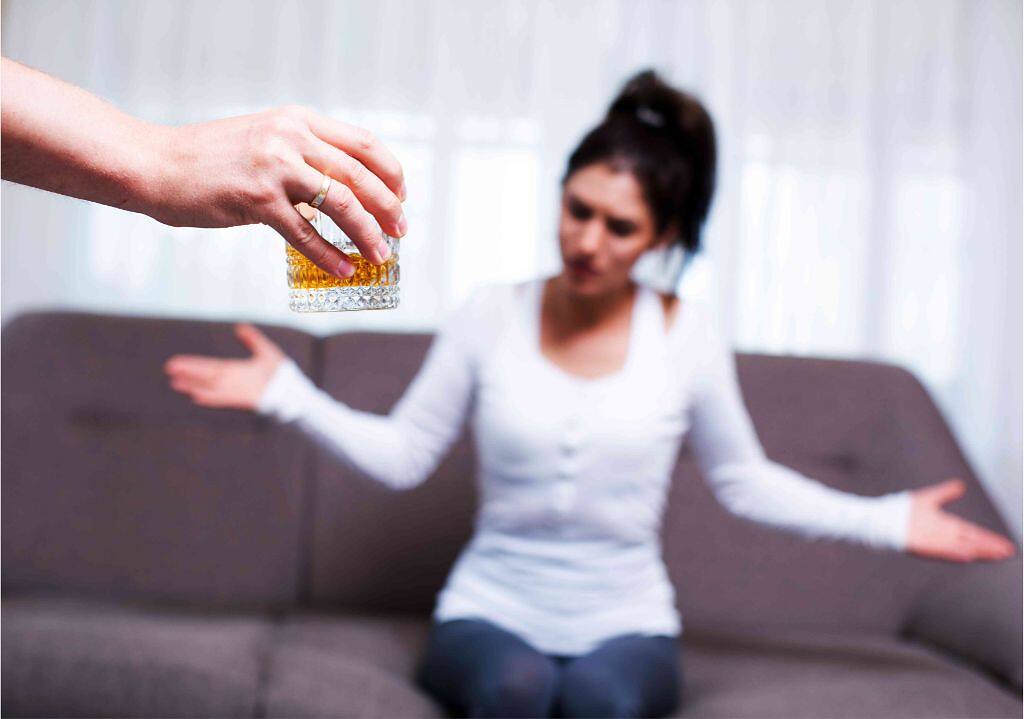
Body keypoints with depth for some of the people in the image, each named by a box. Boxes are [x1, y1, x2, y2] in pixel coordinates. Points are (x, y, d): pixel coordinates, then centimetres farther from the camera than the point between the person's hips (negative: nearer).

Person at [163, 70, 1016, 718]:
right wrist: (287, 392, -9)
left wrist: (887, 522, 1)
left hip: (626, 620, 0)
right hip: (492, 608, 0)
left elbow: (742, 479, 7)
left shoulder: (686, 334, -2)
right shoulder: (491, 316, -3)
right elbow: (404, 456, 1)